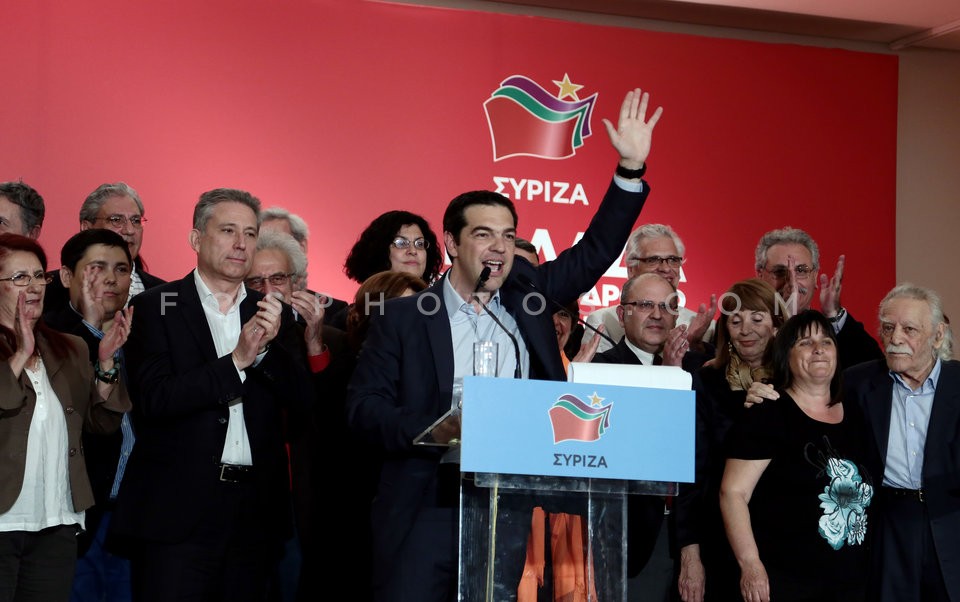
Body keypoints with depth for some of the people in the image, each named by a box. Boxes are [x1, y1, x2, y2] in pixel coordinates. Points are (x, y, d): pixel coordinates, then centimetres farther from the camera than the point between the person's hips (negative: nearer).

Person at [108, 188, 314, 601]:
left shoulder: (269, 315, 12)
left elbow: (302, 401, 5)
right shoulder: (156, 307, 1)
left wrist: (270, 345, -12)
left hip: (254, 508, 4)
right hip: (178, 507, -4)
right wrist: (237, 360, -15)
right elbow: (153, 399, -11)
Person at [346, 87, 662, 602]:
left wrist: (631, 167, 4)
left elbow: (593, 254, 12)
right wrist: (433, 432, -17)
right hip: (425, 513, -3)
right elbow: (363, 405, -1)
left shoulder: (527, 295, 10)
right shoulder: (403, 318, 1)